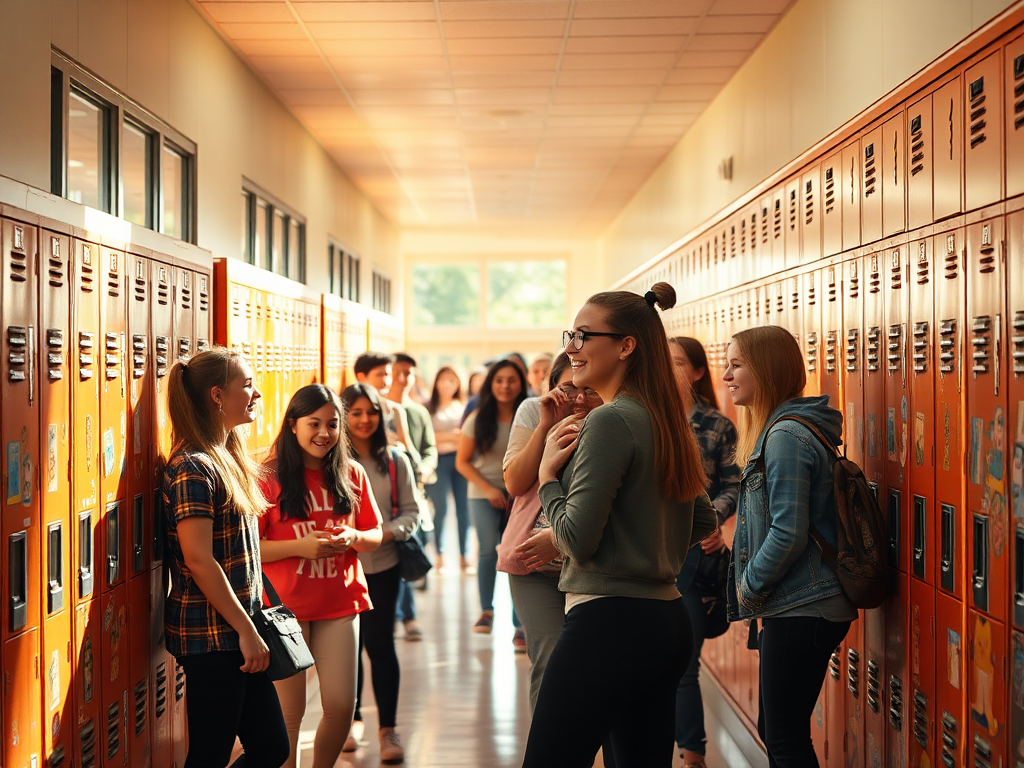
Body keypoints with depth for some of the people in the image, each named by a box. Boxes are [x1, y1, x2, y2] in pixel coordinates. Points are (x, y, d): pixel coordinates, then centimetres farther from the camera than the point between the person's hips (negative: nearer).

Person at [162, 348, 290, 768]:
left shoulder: (228, 457, 13)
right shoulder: (192, 467, -16)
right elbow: (199, 562, -20)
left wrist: (252, 625, 15)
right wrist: (246, 631, -17)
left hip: (236, 631, 9)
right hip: (211, 635, -9)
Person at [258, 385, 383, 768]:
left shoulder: (351, 475, 6)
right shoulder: (269, 478, -5)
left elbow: (375, 536, 11)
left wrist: (353, 537, -11)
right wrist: (300, 546, -19)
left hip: (340, 604, 4)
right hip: (286, 606, -3)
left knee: (341, 707, 4)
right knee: (290, 712, 1)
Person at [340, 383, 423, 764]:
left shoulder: (395, 460, 3)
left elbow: (411, 511, 6)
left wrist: (390, 532, -13)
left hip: (382, 566, 0)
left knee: (380, 643, -3)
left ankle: (388, 729, 8)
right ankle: (352, 720, 29)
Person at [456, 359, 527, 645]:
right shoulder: (477, 420, 0)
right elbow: (462, 462, 4)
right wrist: (488, 488, -7)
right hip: (484, 494, 0)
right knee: (489, 549, -12)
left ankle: (520, 627, 1)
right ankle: (486, 609, 14)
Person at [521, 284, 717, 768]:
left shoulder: (610, 421, -14)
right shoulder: (668, 423, 13)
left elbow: (577, 539, -16)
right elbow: (703, 524, 23)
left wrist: (549, 474, -2)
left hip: (609, 624, -9)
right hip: (667, 622, 9)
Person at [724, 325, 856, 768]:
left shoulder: (787, 436, -18)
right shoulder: (777, 430, 14)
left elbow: (788, 534, -22)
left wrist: (750, 586, -9)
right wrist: (752, 587, 11)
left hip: (802, 612, -10)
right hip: (792, 607, 10)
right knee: (773, 731, 17)